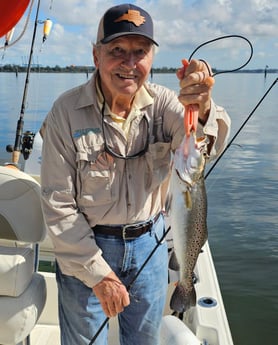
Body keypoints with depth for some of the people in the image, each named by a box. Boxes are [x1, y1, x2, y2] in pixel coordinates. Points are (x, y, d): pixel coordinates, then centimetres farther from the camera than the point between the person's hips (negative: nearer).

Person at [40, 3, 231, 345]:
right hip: (86, 246, -2)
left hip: (150, 242, 3)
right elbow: (58, 204, -14)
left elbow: (204, 148, -26)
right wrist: (98, 273, -15)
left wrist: (202, 110, -49)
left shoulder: (162, 102, -8)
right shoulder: (66, 111, -15)